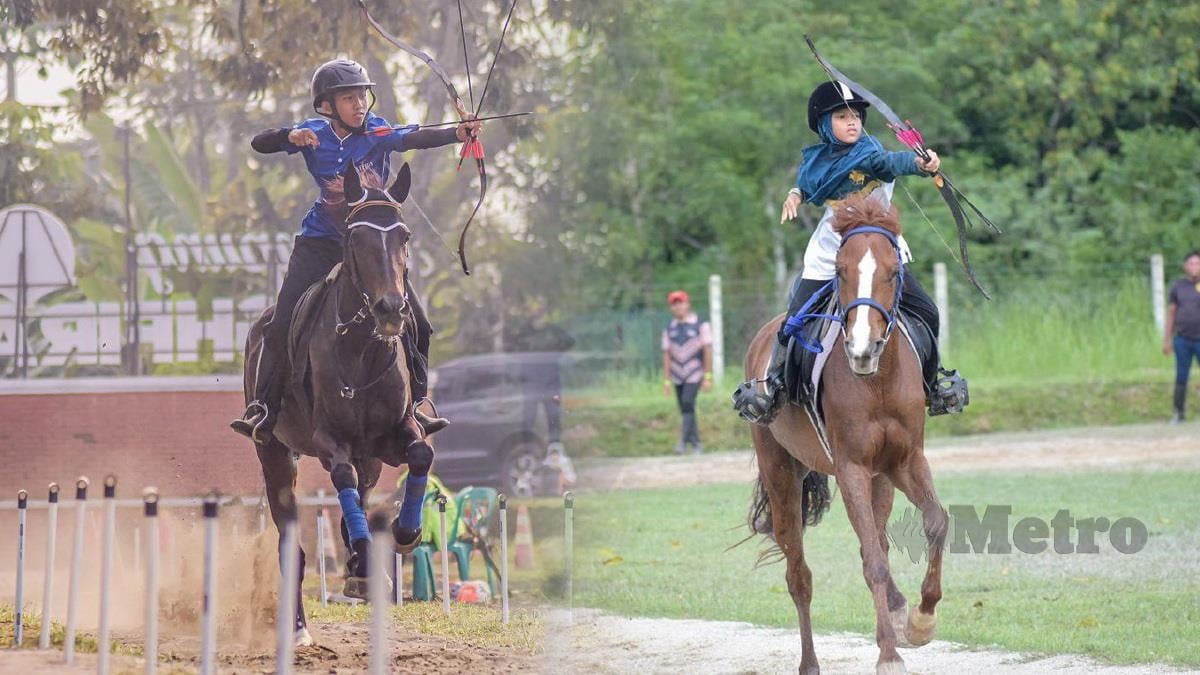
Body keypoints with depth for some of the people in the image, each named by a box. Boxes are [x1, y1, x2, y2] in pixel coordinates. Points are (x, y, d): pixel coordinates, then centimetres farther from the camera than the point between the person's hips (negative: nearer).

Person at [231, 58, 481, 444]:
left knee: (415, 324, -5)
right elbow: (259, 144, -6)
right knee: (282, 324, -10)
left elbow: (415, 138, -28)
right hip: (321, 241, -1)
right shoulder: (314, 135, -6)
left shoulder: (377, 132, -10)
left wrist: (457, 134, -47)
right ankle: (263, 409, 0)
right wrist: (290, 137, -27)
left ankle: (413, 407, 10)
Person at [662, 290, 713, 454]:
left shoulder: (701, 325, -1)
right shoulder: (669, 329, 10)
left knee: (687, 404, -19)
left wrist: (708, 377, -9)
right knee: (685, 410, 4)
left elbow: (707, 350, -4)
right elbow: (667, 355, 10)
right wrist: (666, 380, 6)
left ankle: (683, 441, -22)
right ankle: (696, 444, 12)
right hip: (677, 376, 4)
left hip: (694, 373, -4)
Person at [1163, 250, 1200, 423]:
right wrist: (1167, 340, 8)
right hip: (1182, 339, 2)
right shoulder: (1178, 286, 5)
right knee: (1181, 377, 6)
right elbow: (1171, 313, 9)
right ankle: (1178, 413, 14)